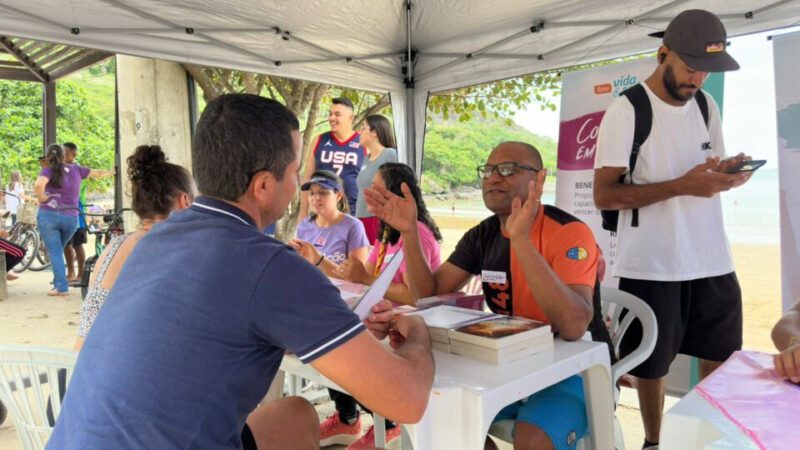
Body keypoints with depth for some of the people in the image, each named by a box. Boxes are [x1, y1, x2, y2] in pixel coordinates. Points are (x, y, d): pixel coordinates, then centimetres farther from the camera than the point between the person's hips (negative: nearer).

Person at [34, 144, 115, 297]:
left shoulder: (48, 170, -4)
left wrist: (41, 199, -8)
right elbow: (97, 173, 24)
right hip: (71, 218, 4)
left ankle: (61, 287, -5)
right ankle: (58, 283, 22)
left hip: (49, 215, -4)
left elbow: (38, 185, -26)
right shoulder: (76, 169, 8)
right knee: (58, 251, 20)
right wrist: (112, 172, 42)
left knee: (55, 252, -1)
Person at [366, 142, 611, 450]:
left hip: (573, 371, -5)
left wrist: (521, 240, -42)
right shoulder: (482, 236, 1)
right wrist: (409, 231, -15)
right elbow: (427, 294, -2)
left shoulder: (569, 232, -20)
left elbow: (573, 327, -34)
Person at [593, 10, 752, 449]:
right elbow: (604, 195, -16)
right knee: (651, 363, 9)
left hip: (712, 260, 6)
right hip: (652, 265, -6)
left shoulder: (706, 104, 9)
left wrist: (727, 171, -5)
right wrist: (682, 185, -25)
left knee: (722, 359, 14)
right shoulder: (626, 111, -11)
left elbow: (711, 169, 19)